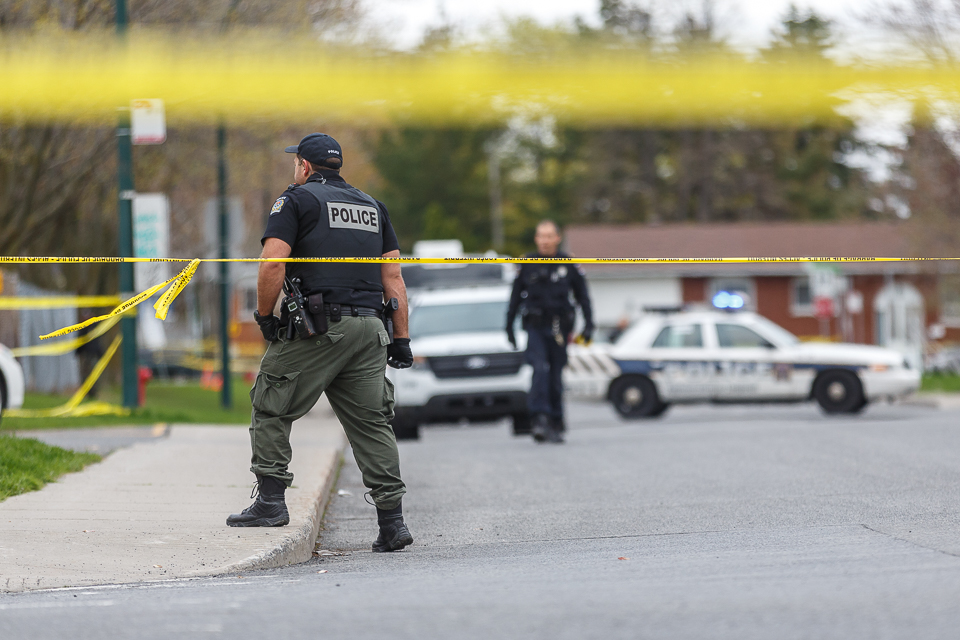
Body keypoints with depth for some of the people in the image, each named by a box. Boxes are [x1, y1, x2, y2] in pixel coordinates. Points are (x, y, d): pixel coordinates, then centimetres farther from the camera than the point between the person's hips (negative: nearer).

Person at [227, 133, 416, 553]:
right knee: (371, 422, 5)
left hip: (317, 327, -5)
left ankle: (270, 500, 2)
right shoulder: (373, 206, 21)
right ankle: (392, 520, -1)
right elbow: (393, 277, 15)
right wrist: (401, 339, 15)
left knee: (271, 409, 7)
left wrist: (264, 316, 1)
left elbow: (273, 264, -11)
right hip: (368, 327, 5)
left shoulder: (297, 198, 3)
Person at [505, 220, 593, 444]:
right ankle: (540, 419, -23)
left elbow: (583, 297, 10)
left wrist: (588, 324, 3)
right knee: (540, 369, -18)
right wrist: (509, 327, 10)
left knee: (556, 377, 4)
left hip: (559, 329, 1)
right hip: (535, 327, -1)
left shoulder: (569, 265, 4)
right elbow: (515, 297, 11)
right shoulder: (527, 265, 5)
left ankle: (556, 423, 15)